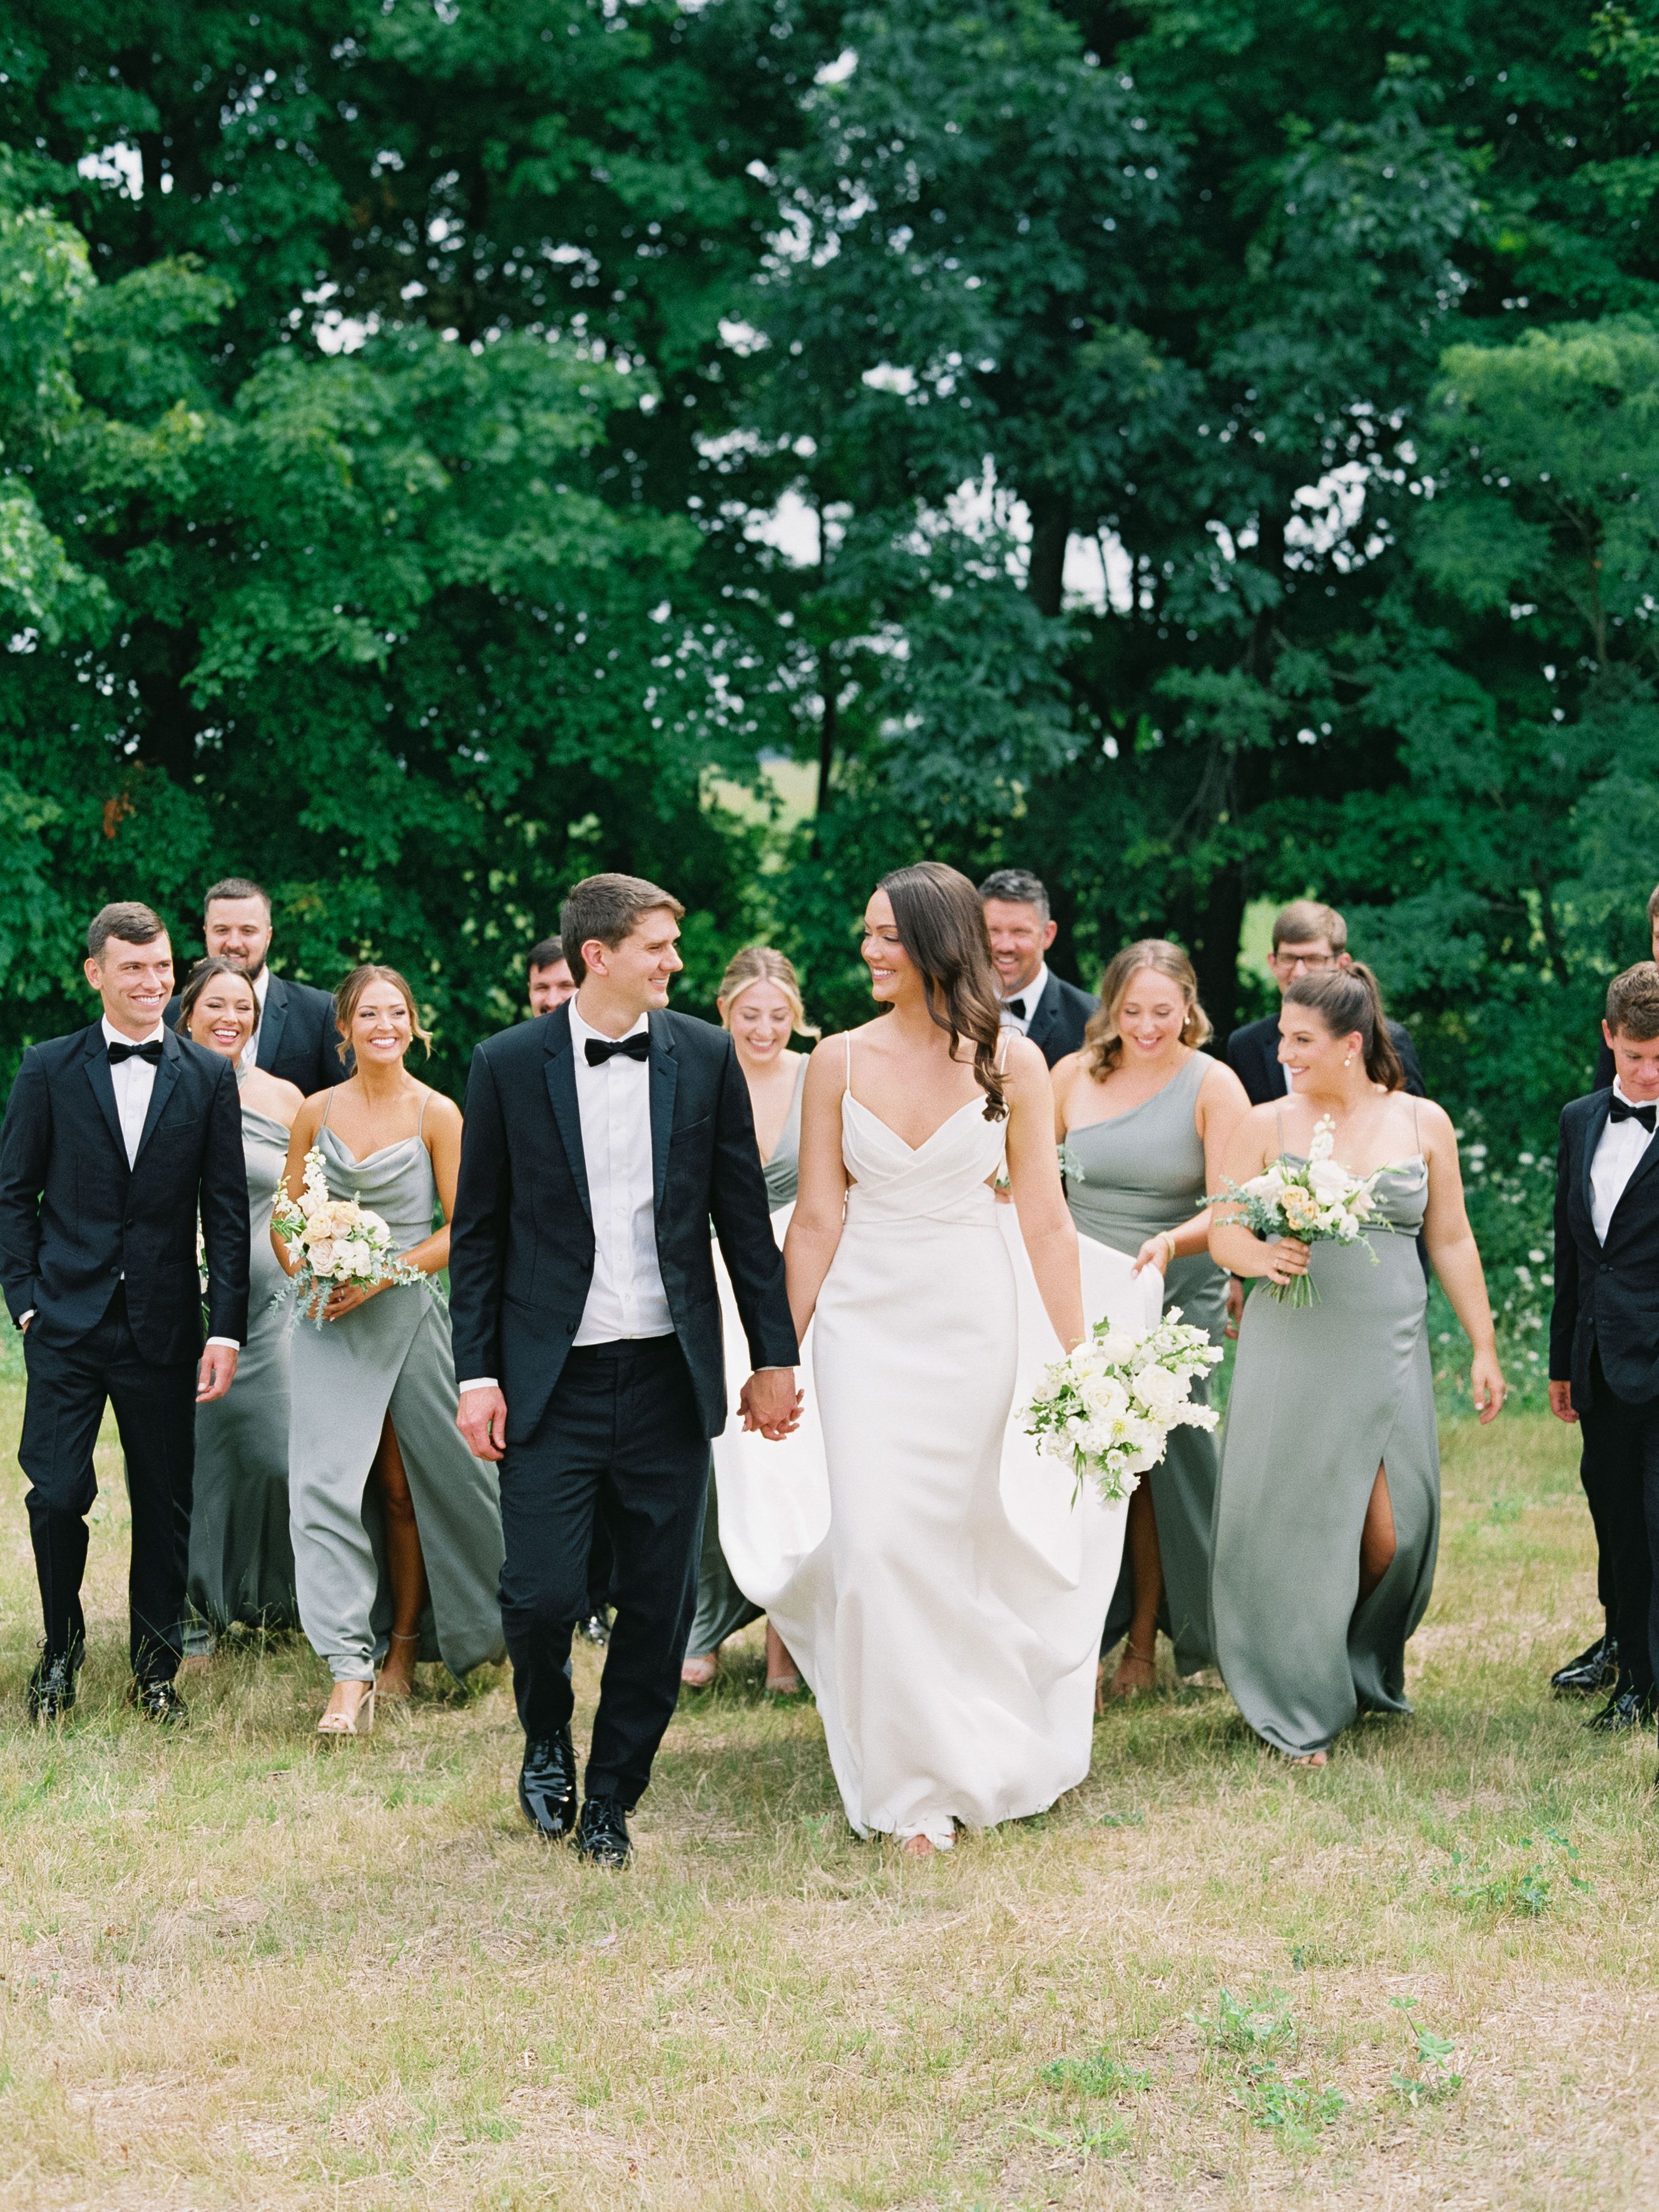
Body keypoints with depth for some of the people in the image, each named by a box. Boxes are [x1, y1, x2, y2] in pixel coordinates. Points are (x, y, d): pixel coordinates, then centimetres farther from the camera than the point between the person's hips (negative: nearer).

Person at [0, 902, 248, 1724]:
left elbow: (228, 1213, 3)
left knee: (166, 1504, 6)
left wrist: (227, 1329, -3)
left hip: (164, 1324, 1)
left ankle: (155, 1665, 22)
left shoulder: (209, 1077, 4)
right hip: (67, 1323, -1)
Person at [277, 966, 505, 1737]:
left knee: (405, 1489, 6)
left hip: (407, 1317, -2)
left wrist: (381, 1276, -13)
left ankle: (404, 1650, 25)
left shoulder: (436, 1114, -3)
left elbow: (462, 1230, -5)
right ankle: (350, 1672, -14)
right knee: (327, 1481, -12)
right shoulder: (316, 1112, 5)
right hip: (331, 1324, 2)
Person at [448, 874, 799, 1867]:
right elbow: (478, 1233, 3)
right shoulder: (508, 1065, -1)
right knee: (541, 1593, -6)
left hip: (668, 1377, 2)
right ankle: (548, 1743, 25)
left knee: (661, 1603, 5)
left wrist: (775, 1354, 5)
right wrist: (478, 1374, -2)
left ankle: (612, 1792, 23)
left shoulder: (707, 1057, 3)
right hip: (553, 1383, -2)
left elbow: (745, 1216, 7)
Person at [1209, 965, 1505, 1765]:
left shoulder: (1422, 1123, 5)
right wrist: (1262, 1257, -22)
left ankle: (1361, 1669, 29)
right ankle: (1296, 1705, 16)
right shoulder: (1265, 1126, 1)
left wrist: (1483, 1348, 9)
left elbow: (1451, 1242, 9)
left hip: (1387, 1353, 1)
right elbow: (1223, 1231, 1)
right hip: (1290, 1350, -1)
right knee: (1294, 1525, 1)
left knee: (1391, 1534, 0)